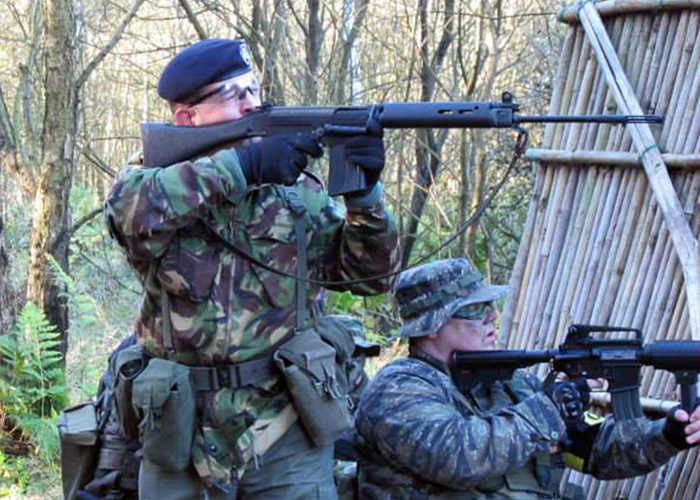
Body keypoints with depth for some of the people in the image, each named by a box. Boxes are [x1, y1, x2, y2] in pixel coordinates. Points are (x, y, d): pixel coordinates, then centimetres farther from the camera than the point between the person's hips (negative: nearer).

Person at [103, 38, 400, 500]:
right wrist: (243, 165, -25)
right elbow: (133, 209, -22)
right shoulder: (152, 180, 2)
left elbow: (371, 274, 5)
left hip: (285, 432, 1)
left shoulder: (298, 189, 7)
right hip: (180, 436, -1)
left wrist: (364, 193, -12)